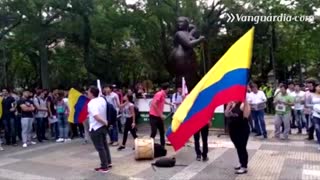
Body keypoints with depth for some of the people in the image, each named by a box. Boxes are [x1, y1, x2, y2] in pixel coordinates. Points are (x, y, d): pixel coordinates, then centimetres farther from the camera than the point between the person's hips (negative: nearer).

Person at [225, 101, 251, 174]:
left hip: (242, 130, -7)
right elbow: (227, 114, 3)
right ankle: (242, 163, 33)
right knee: (238, 147, 18)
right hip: (233, 130, 7)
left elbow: (245, 116, -26)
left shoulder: (244, 105, -12)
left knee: (242, 148, -1)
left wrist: (245, 102, -30)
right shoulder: (232, 104, 7)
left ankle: (244, 167, 8)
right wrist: (229, 105, -5)